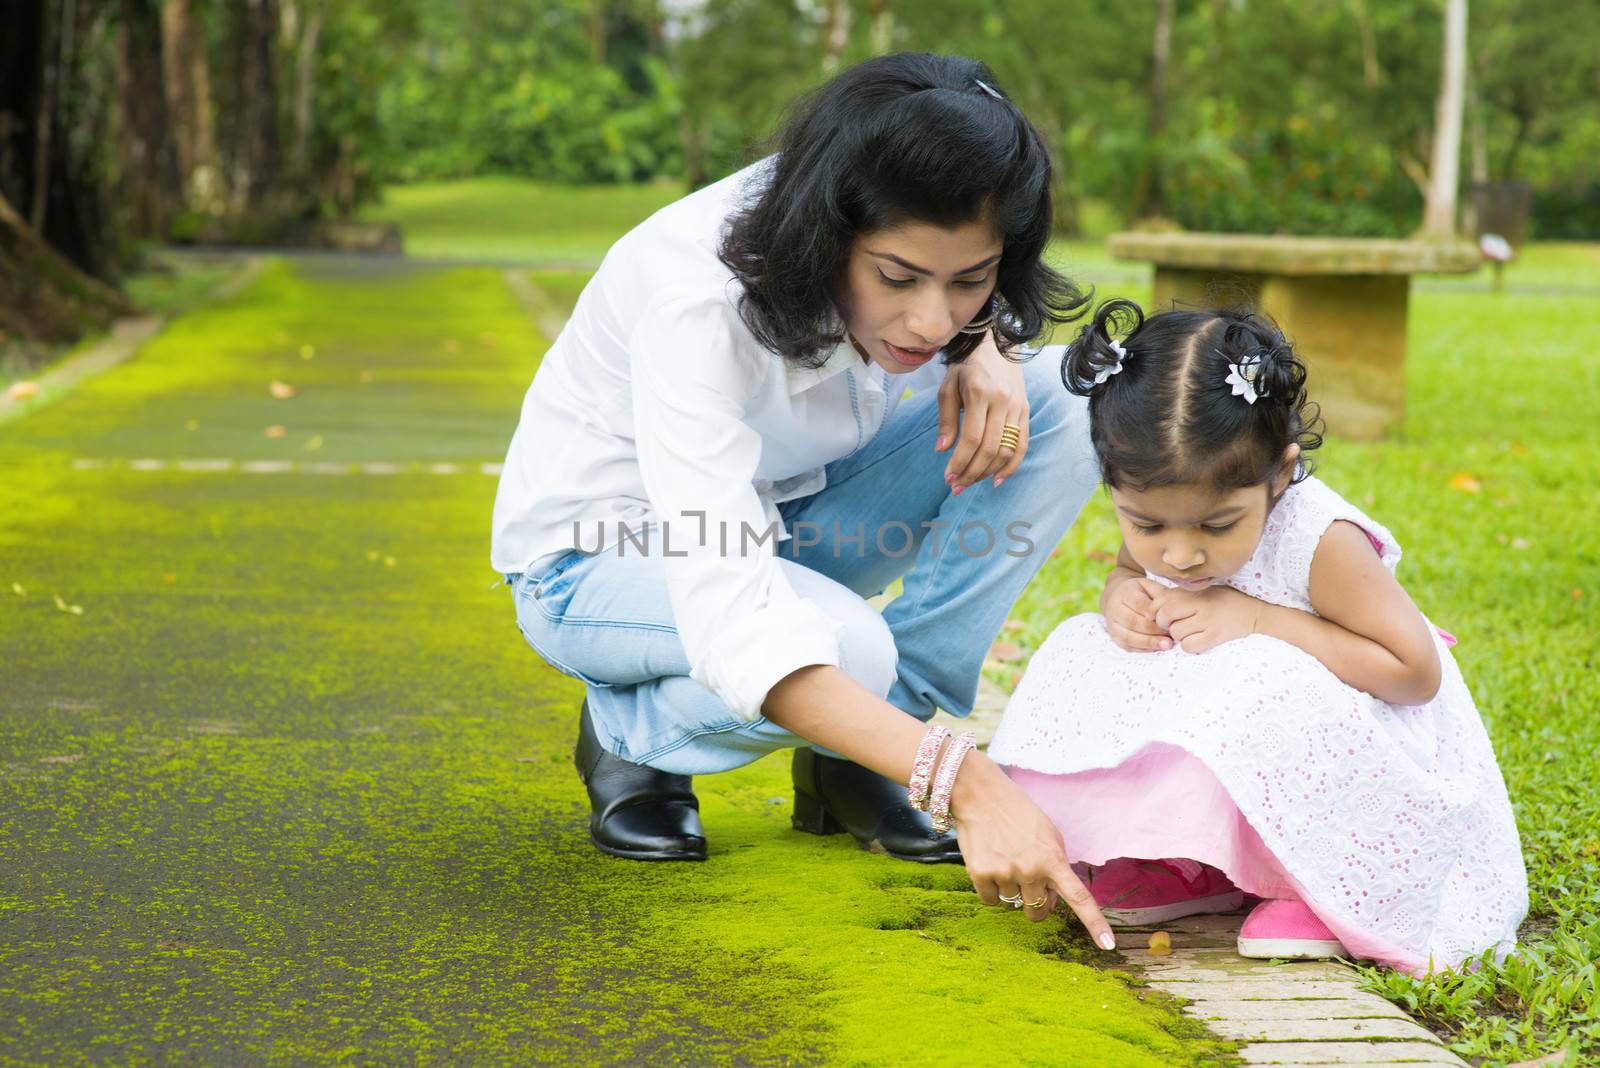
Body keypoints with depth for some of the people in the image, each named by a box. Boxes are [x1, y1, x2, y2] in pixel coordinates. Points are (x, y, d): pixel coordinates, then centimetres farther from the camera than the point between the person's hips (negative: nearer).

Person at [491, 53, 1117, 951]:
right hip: (600, 558, -6)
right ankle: (628, 734, -3)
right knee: (846, 649, -37)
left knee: (1063, 402, -16)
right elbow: (732, 620, -45)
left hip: (774, 517, 6)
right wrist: (964, 781, -53)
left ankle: (852, 758, -10)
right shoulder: (699, 302, -38)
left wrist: (987, 347, -20)